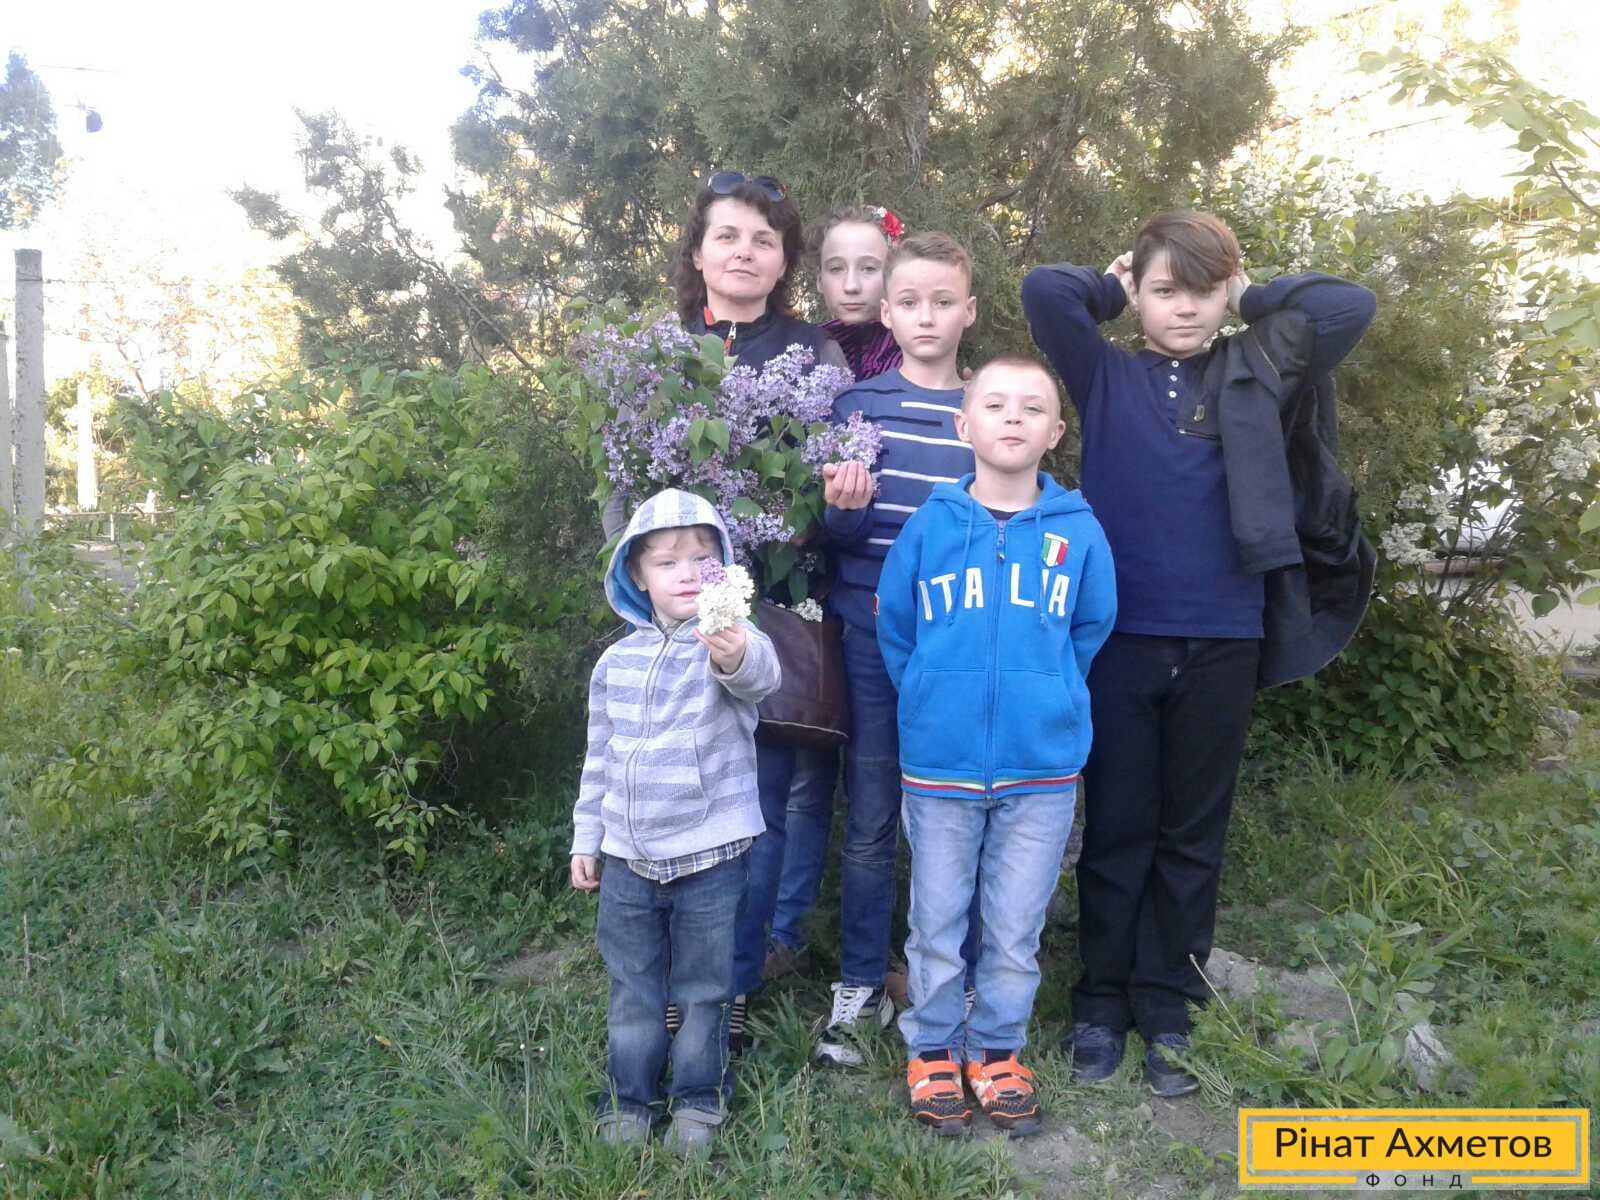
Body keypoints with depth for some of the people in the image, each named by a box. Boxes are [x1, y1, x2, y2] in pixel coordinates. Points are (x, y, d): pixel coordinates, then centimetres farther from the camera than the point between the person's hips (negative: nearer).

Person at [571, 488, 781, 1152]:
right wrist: (585, 838, 12)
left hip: (710, 855, -3)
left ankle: (699, 1100, 29)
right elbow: (600, 758, 13)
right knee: (632, 990, 14)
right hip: (627, 856, 3)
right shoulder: (617, 662, 4)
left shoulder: (732, 644, -10)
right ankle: (628, 1102, 30)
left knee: (704, 990, 11)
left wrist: (736, 657, -59)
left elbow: (761, 674, -36)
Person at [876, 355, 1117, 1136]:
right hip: (939, 766, 0)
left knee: (1016, 930, 12)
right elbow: (892, 626, 7)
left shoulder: (1080, 530, -3)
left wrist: (1046, 696, 9)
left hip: (1042, 768, 1)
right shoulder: (930, 525, -4)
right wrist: (936, 700, 8)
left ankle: (997, 1052, 32)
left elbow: (1092, 631, 9)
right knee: (937, 924, 12)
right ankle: (932, 1052, 30)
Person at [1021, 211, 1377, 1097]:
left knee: (1192, 835, 11)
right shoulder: (1106, 377, 3)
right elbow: (1043, 290, -9)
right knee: (1116, 829, 8)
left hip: (1224, 640, 2)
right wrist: (1112, 285, 8)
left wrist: (1255, 297, 10)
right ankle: (1101, 1005, 22)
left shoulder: (1256, 377, 8)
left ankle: (1167, 1011, 24)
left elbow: (1350, 306, -1)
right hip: (1122, 635, -1)